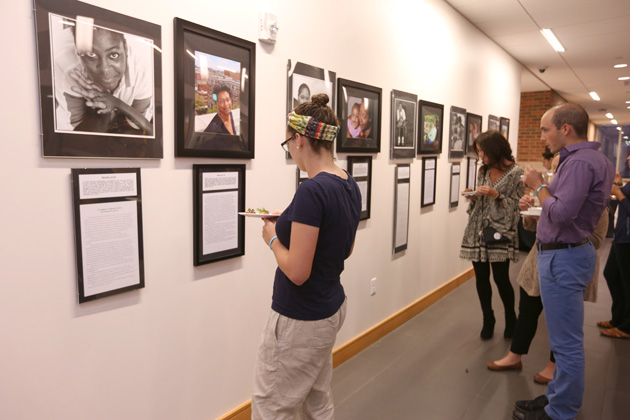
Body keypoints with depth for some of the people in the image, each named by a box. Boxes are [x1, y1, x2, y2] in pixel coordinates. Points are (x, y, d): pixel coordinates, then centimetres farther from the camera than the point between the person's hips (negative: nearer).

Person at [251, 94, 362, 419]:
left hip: (300, 319, -9)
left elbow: (297, 272, -25)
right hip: (331, 308, 9)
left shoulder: (312, 190, -26)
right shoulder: (350, 186, 2)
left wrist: (273, 238, -8)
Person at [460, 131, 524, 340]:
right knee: (481, 277, 5)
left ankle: (510, 319, 23)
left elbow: (514, 205, -6)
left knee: (501, 278, -2)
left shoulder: (515, 172, -5)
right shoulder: (483, 171, 12)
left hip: (500, 231, -5)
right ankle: (488, 319, 22)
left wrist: (495, 194, -19)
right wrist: (473, 197, -2)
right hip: (477, 230, 5)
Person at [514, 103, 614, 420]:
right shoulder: (594, 159, 13)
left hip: (563, 257, -11)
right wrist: (539, 200, 6)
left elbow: (561, 213, -27)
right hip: (568, 252, 11)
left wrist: (539, 186, -12)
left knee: (566, 342, 2)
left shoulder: (579, 162, -20)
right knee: (565, 338, 20)